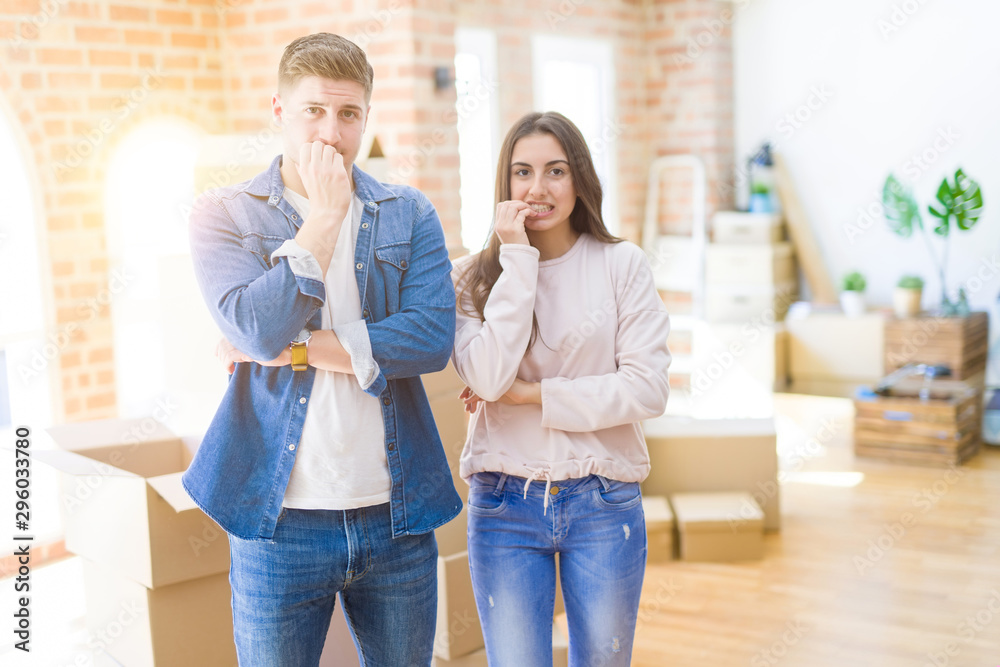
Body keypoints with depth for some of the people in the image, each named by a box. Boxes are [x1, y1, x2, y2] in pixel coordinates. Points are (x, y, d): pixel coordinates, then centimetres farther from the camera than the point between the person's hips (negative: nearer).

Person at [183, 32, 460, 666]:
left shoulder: (409, 215, 5)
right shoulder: (225, 215, 0)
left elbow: (433, 339, -11)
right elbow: (258, 329, -18)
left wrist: (294, 347, -13)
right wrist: (325, 213, -12)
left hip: (396, 513, 2)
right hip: (280, 520, -2)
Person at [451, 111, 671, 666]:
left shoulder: (621, 265, -2)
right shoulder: (472, 277, 1)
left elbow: (647, 389, -9)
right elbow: (489, 376, -16)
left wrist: (532, 394, -11)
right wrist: (518, 259, -14)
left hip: (603, 503, 0)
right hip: (504, 504, 0)